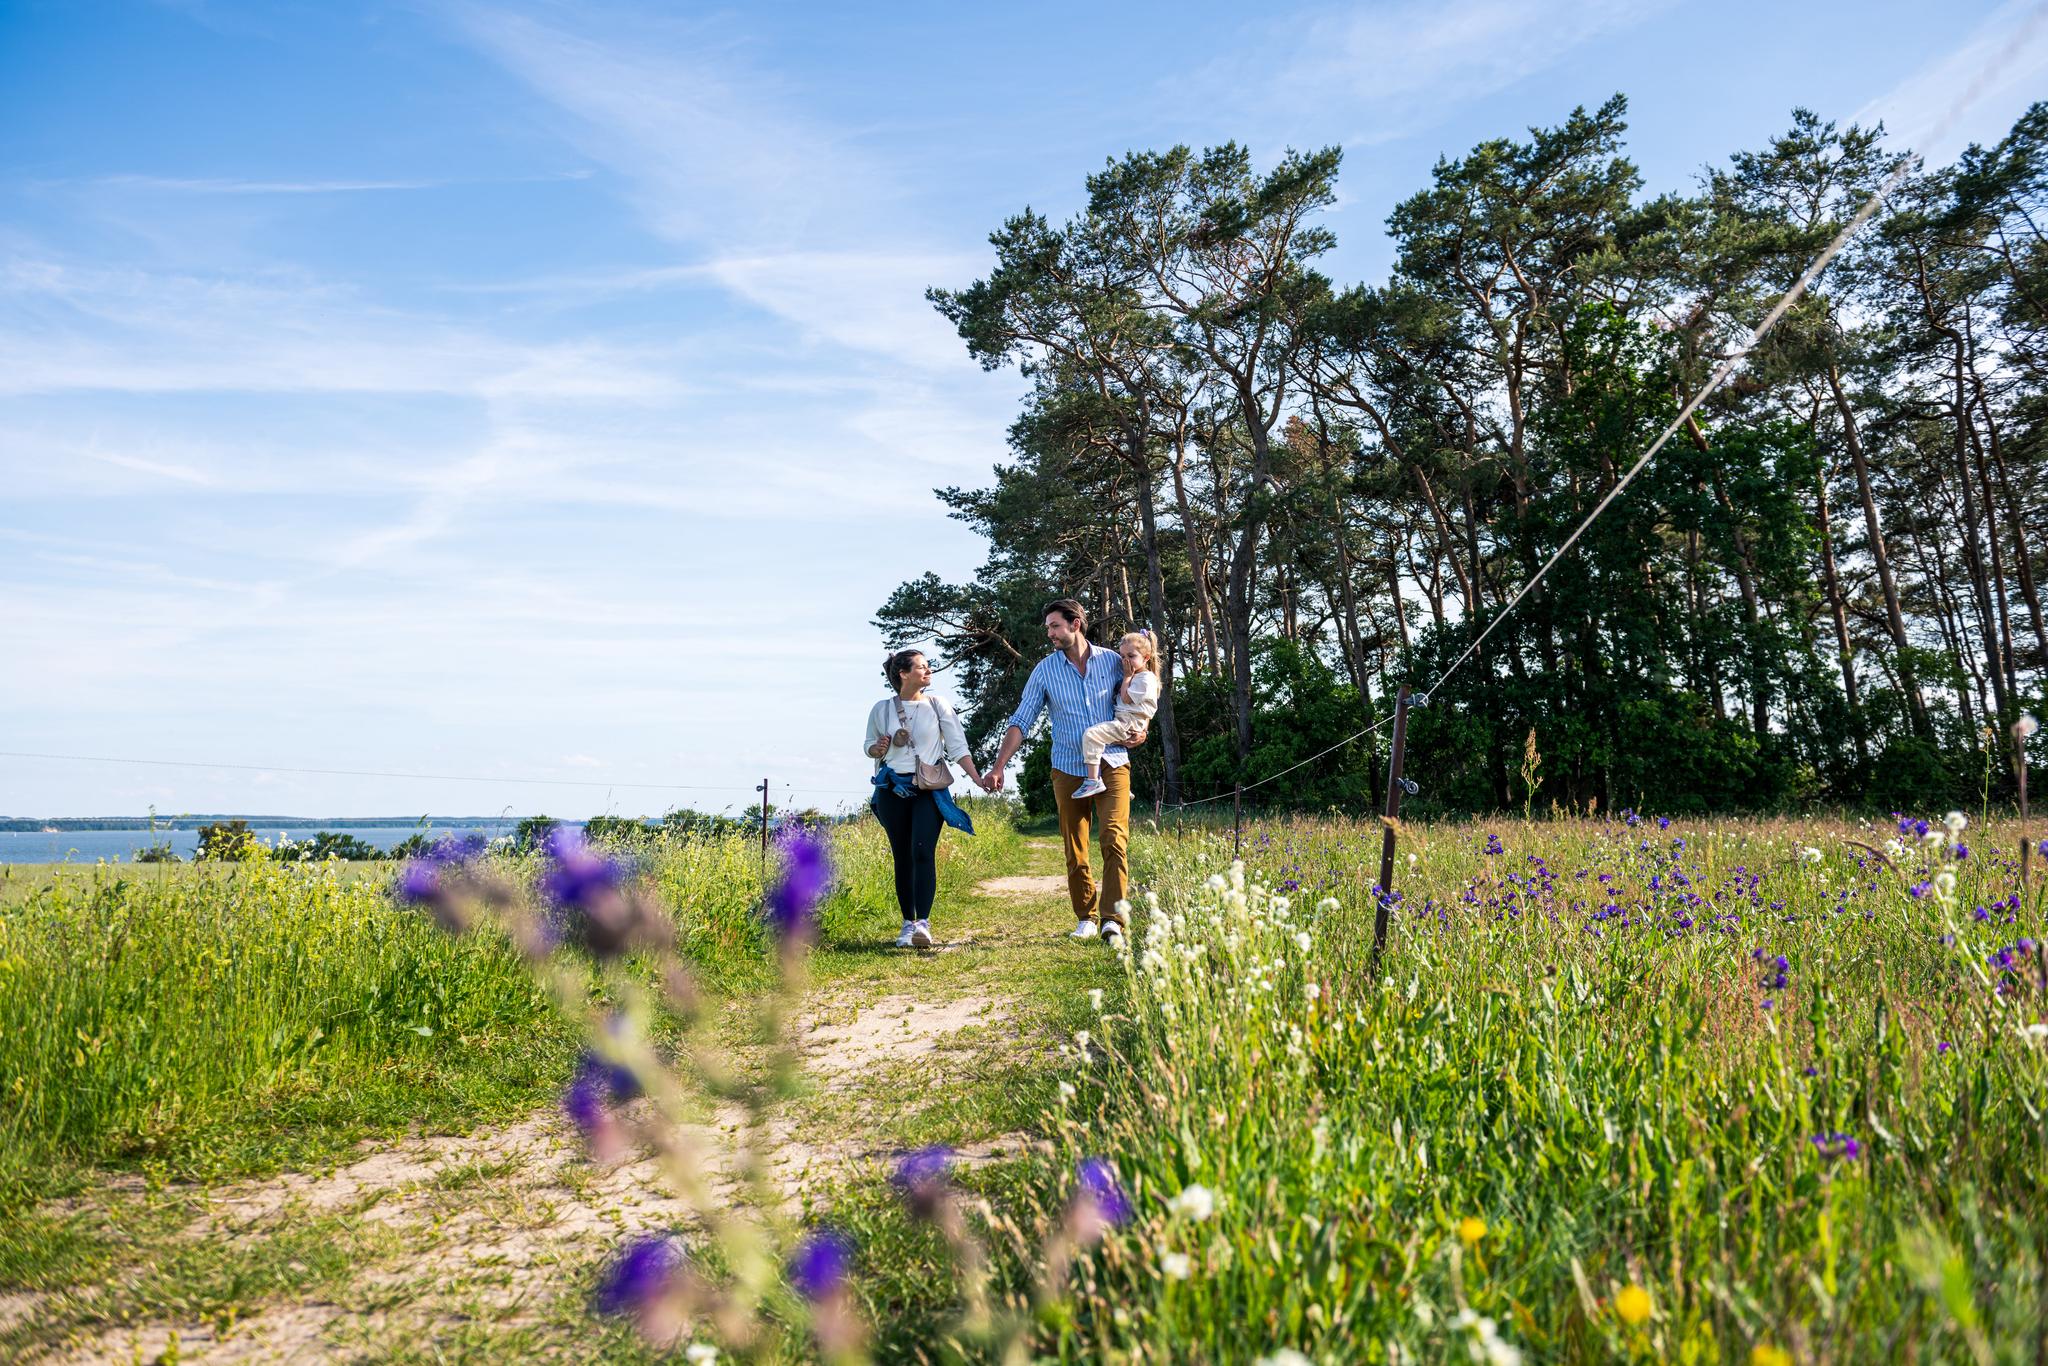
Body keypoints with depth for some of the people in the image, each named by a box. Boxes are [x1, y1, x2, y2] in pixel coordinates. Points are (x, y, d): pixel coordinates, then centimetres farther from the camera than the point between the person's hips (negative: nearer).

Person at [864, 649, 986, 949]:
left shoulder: (937, 705, 3)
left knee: (923, 852, -16)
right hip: (893, 790, 1)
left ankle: (923, 922, -19)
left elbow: (957, 746, 3)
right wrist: (877, 749, -7)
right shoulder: (881, 709, 4)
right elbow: (868, 745, 17)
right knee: (902, 857, 4)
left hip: (929, 789, -1)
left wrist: (978, 778, -7)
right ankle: (908, 922, 14)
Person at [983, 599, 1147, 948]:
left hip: (1112, 765, -1)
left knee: (1115, 839, -15)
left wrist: (1141, 730, -6)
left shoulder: (1112, 661, 2)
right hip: (1069, 771, 1)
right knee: (1075, 851, 5)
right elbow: (1021, 721, 3)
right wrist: (998, 767, -4)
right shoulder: (1045, 670, 2)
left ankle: (1112, 920, -16)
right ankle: (1086, 917, 19)